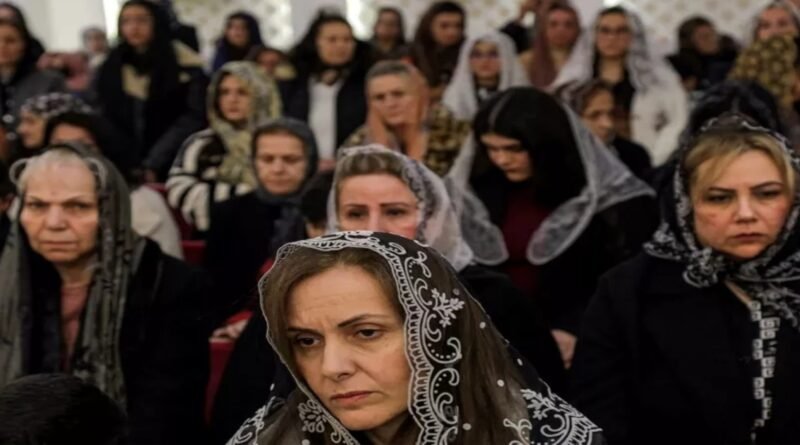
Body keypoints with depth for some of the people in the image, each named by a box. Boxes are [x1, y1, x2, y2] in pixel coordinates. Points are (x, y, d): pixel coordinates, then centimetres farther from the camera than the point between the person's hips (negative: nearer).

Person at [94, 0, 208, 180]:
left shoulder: (185, 67, -4)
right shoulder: (110, 68, 9)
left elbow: (191, 120, -8)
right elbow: (105, 122, 10)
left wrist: (153, 165, -13)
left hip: (172, 169, -3)